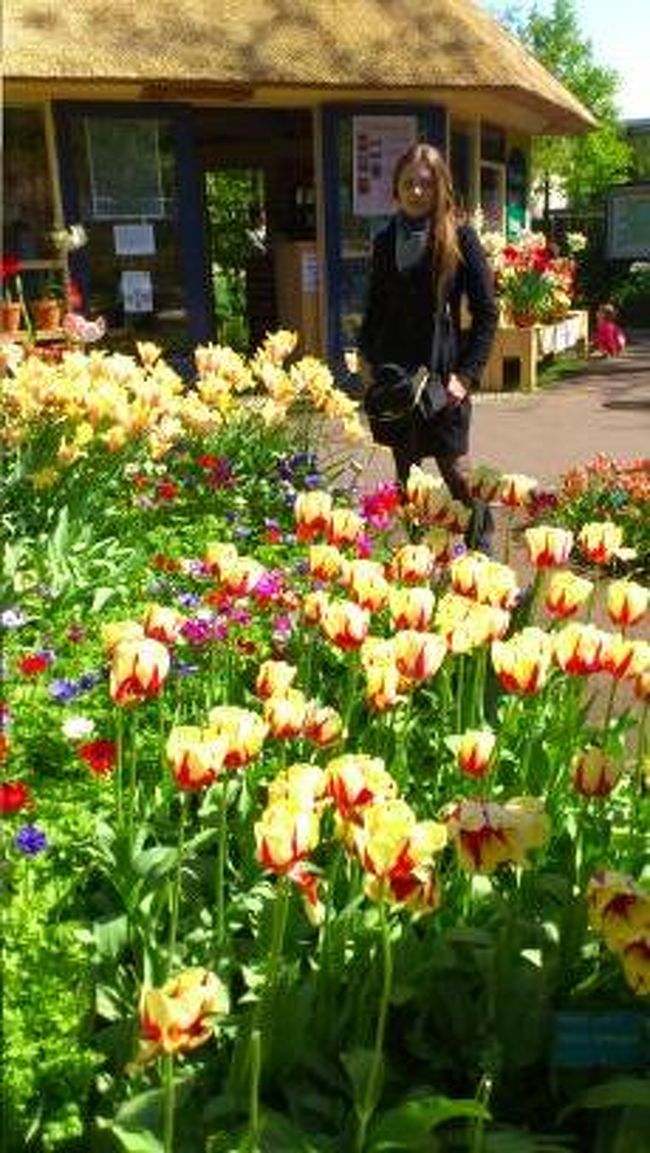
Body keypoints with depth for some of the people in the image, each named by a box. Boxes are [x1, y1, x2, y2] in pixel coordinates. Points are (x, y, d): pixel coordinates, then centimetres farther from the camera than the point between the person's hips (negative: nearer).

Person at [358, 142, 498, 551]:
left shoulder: (460, 237, -4)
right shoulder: (386, 240, 9)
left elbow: (486, 312, -4)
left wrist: (467, 374, -11)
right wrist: (367, 357, 5)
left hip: (442, 373, -4)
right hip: (394, 371, 4)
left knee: (455, 470, -4)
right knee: (405, 468, 9)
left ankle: (480, 540, 17)